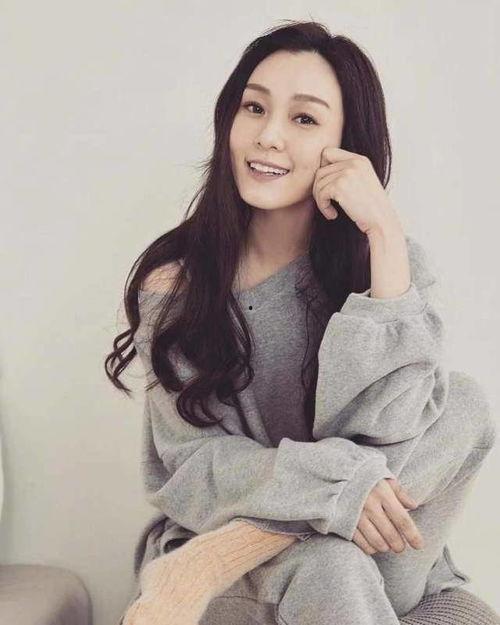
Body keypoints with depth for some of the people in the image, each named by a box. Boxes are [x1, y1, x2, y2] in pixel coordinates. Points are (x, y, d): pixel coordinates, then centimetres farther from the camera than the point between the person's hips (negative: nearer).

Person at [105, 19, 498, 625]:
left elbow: (383, 431, -21)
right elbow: (191, 461, -10)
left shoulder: (389, 262, -6)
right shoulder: (175, 279, -6)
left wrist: (385, 234, -25)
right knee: (325, 563, -39)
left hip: (380, 562, 5)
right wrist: (330, 486, -28)